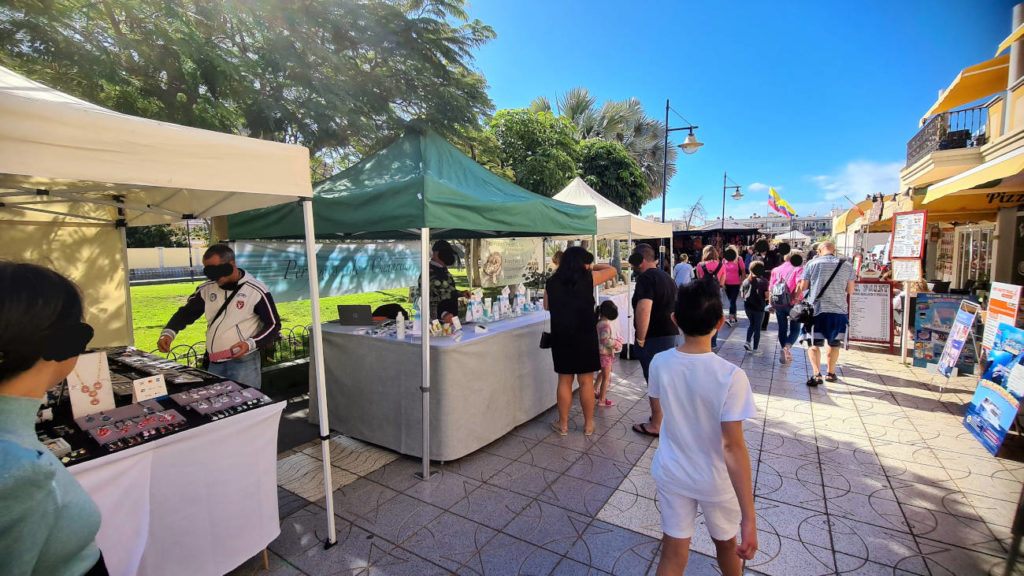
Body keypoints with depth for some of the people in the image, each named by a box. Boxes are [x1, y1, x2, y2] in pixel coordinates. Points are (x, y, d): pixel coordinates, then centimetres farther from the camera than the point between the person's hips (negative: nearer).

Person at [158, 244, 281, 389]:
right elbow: (186, 312, 13)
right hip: (214, 363, 5)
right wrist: (168, 333, -6)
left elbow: (273, 324, -6)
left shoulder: (256, 291, -9)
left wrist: (251, 344, -19)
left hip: (244, 362, -5)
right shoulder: (206, 289, 5)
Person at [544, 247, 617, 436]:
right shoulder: (588, 278, -7)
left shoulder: (551, 283, 1)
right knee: (586, 382, 9)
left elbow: (547, 306, 15)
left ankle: (563, 424, 24)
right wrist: (593, 266, 20)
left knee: (564, 381, 13)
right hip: (585, 336, -2)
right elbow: (612, 270, 9)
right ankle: (588, 425, 24)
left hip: (561, 337, 2)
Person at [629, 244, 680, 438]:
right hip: (670, 333, 10)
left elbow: (643, 309, -30)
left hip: (654, 337, -10)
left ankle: (656, 425, 12)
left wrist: (641, 338, -21)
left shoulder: (646, 278, -16)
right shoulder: (666, 276, 15)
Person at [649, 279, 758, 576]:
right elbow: (733, 446, -25)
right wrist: (749, 517, -19)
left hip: (670, 474, 2)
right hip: (716, 481, -2)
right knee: (726, 544, 27)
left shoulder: (660, 363, -16)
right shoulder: (730, 376, -26)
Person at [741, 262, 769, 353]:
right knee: (757, 327, 7)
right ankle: (755, 348, 11)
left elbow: (742, 295, 7)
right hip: (759, 307, -3)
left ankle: (747, 341, 6)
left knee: (752, 324, 22)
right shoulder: (763, 281, -8)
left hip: (747, 305, 3)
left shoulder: (746, 280, 4)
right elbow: (767, 294, -11)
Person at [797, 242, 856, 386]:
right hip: (838, 310, 3)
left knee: (813, 343, 2)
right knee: (834, 343, 19)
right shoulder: (846, 265, 3)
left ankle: (817, 374, -14)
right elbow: (850, 290, 7)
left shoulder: (812, 264, -4)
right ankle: (831, 373, 30)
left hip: (816, 309, -3)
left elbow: (803, 287, -1)